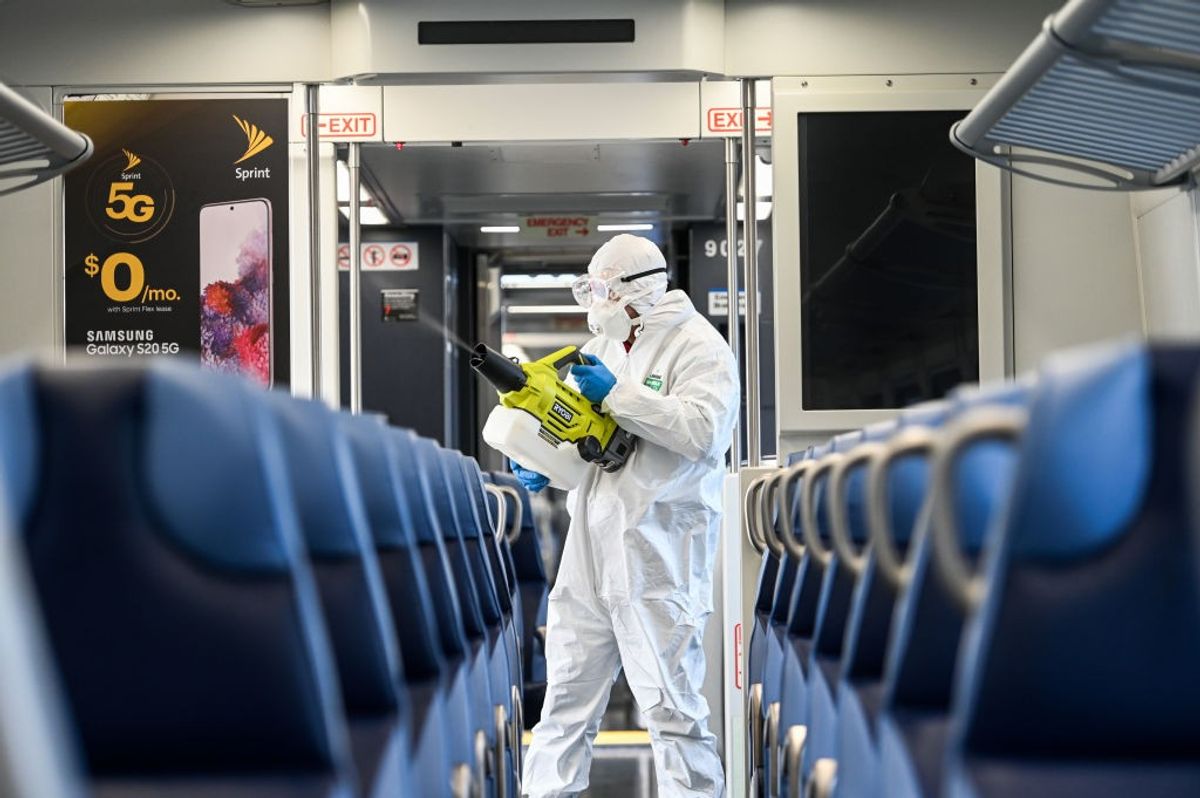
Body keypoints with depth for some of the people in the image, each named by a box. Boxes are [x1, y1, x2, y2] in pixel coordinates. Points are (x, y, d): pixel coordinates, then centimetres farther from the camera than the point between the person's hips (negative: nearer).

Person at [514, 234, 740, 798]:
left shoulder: (698, 346, -5)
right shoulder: (602, 347, 18)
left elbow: (702, 429, -20)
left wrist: (616, 394, -20)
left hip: (658, 556, -8)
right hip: (589, 550, 8)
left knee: (670, 703, -6)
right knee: (566, 694, 11)